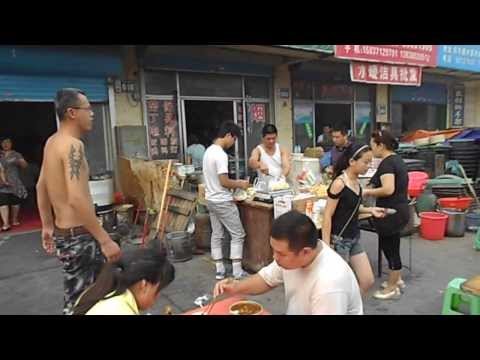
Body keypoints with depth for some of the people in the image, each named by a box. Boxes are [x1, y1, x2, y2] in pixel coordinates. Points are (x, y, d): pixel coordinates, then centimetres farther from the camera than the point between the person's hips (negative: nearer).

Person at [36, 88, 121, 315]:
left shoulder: (52, 142, 9)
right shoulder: (72, 144, -21)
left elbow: (41, 187, 18)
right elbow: (76, 199, -30)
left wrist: (48, 226, 26)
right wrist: (105, 240, -27)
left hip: (62, 231, 10)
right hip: (77, 236, -10)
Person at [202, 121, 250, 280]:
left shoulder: (209, 151, 8)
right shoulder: (221, 155, -21)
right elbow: (224, 182, -23)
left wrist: (235, 183, 14)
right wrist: (240, 184, -6)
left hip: (211, 200, 9)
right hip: (222, 201, -9)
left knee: (216, 235, 13)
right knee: (237, 234, 2)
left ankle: (219, 270, 21)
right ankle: (237, 271, 7)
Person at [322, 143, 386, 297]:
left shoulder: (357, 182, 3)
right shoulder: (339, 183, -20)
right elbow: (327, 216, -19)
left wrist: (370, 210, 5)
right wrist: (326, 247, -21)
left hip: (354, 238, 8)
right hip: (339, 240, -8)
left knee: (368, 281, 13)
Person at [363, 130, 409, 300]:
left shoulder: (387, 163, -18)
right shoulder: (397, 160, 11)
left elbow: (388, 189, -29)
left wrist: (368, 192, -16)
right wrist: (374, 191, 15)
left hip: (391, 212, -10)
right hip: (400, 209, 10)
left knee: (390, 248, 4)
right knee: (391, 246, 22)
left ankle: (392, 288, 19)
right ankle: (397, 279, 36)